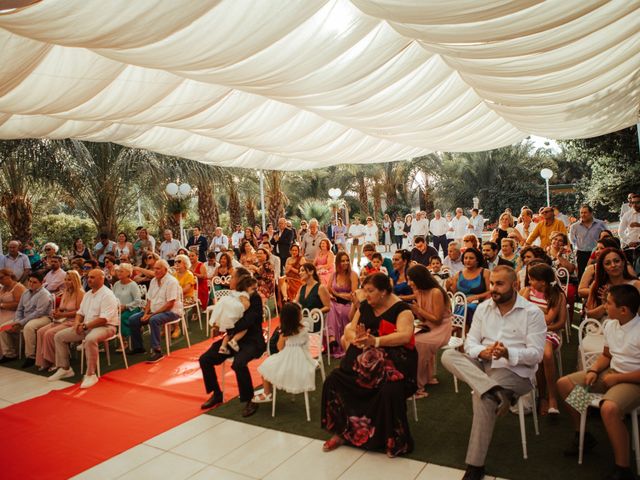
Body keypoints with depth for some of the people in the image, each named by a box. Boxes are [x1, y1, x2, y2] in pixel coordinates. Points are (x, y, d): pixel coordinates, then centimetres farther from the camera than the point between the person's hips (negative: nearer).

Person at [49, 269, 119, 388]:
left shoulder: (107, 295, -14)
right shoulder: (87, 294, 15)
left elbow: (104, 319, -22)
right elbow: (80, 312, 19)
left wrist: (85, 326, -20)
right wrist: (77, 323, -3)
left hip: (106, 326, -9)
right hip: (87, 326, 9)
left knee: (90, 339, -40)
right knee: (59, 336, 4)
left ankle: (91, 374, -29)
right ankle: (65, 368, 12)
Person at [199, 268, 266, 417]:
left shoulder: (255, 298, -15)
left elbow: (246, 323, -26)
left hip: (251, 341, -7)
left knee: (239, 364, -34)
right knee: (204, 359, -3)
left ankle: (249, 400, -12)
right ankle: (216, 394, 16)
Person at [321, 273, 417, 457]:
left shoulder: (401, 309, -7)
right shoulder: (364, 306, 11)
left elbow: (405, 336, -21)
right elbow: (349, 331, 9)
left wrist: (375, 341, -33)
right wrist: (357, 339, -15)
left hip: (393, 360, -5)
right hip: (364, 358, 6)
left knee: (390, 391, -33)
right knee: (333, 380, -13)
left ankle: (394, 440, -7)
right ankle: (342, 431, 4)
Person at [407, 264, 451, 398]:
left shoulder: (436, 293, -19)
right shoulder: (419, 292, 3)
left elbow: (437, 319, -17)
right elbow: (422, 318, 6)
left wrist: (419, 309, -20)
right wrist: (412, 309, -11)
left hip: (440, 331, -7)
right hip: (428, 329, 7)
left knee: (416, 344, -28)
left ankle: (418, 386, -15)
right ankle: (427, 378, 1)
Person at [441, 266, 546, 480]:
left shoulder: (532, 312, -5)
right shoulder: (483, 308, 8)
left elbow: (536, 353, -11)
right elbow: (470, 342, 4)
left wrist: (508, 353, -29)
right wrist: (483, 352, -19)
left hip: (516, 372, -5)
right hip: (484, 366, 5)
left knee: (482, 396, -32)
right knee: (449, 355, -21)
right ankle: (496, 393, -37)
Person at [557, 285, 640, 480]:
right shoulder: (610, 325, 0)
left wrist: (616, 378, -17)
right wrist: (593, 371, -2)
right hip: (611, 372, 8)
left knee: (609, 408, -36)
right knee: (564, 384, 2)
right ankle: (582, 436, 19)